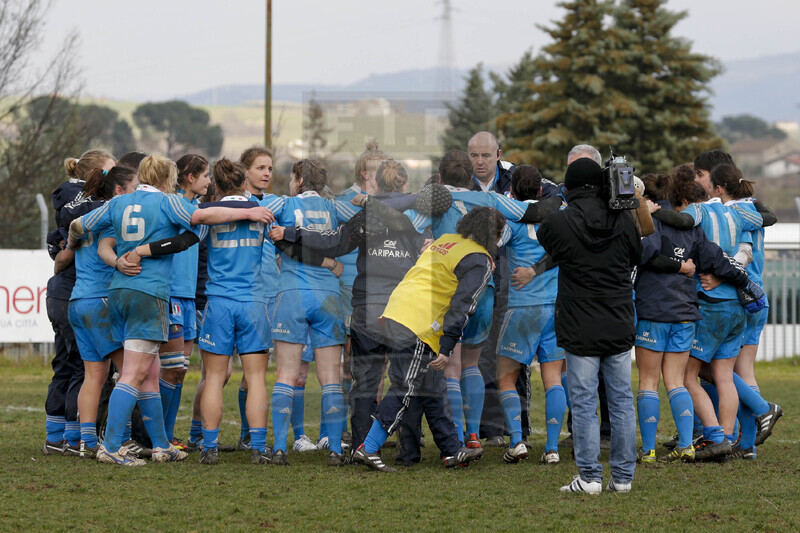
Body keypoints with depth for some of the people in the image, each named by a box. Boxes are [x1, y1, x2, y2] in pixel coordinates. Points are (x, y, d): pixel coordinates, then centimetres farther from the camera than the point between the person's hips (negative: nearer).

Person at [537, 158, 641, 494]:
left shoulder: (559, 223, -11)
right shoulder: (623, 220, -1)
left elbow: (541, 242, 12)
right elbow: (636, 258, 15)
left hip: (580, 328, -3)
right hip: (619, 327, 3)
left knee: (584, 403, 1)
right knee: (621, 399, 9)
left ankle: (589, 477, 1)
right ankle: (623, 476, 11)